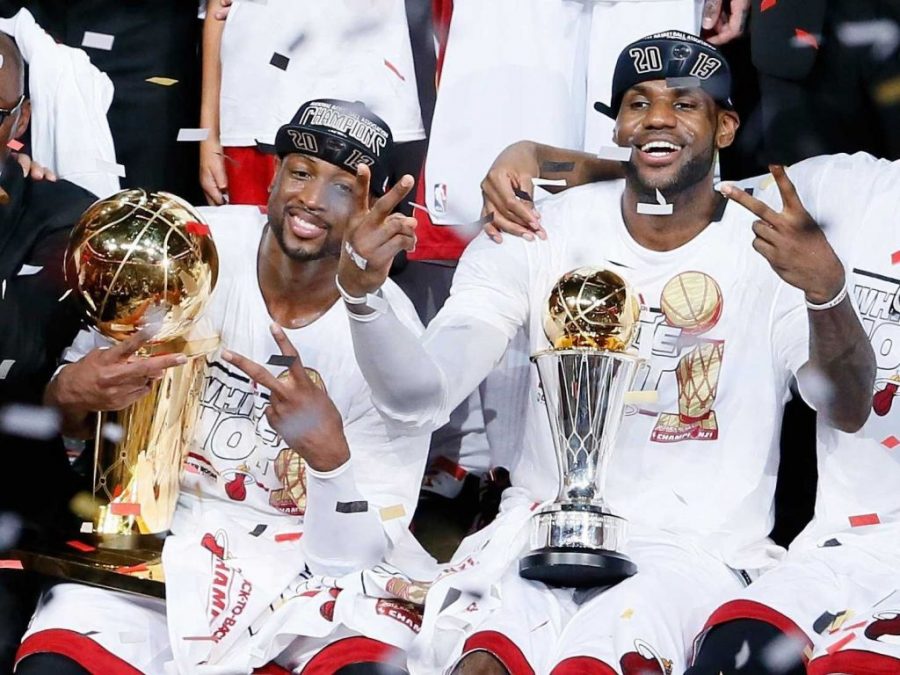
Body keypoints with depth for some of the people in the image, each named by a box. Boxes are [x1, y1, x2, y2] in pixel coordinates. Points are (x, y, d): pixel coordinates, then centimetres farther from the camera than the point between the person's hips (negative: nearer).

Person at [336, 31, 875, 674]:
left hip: (693, 552, -1)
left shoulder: (773, 249, -1)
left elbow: (848, 412, -17)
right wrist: (363, 296, -23)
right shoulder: (540, 235, 5)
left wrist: (826, 289, -38)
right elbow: (421, 397, -2)